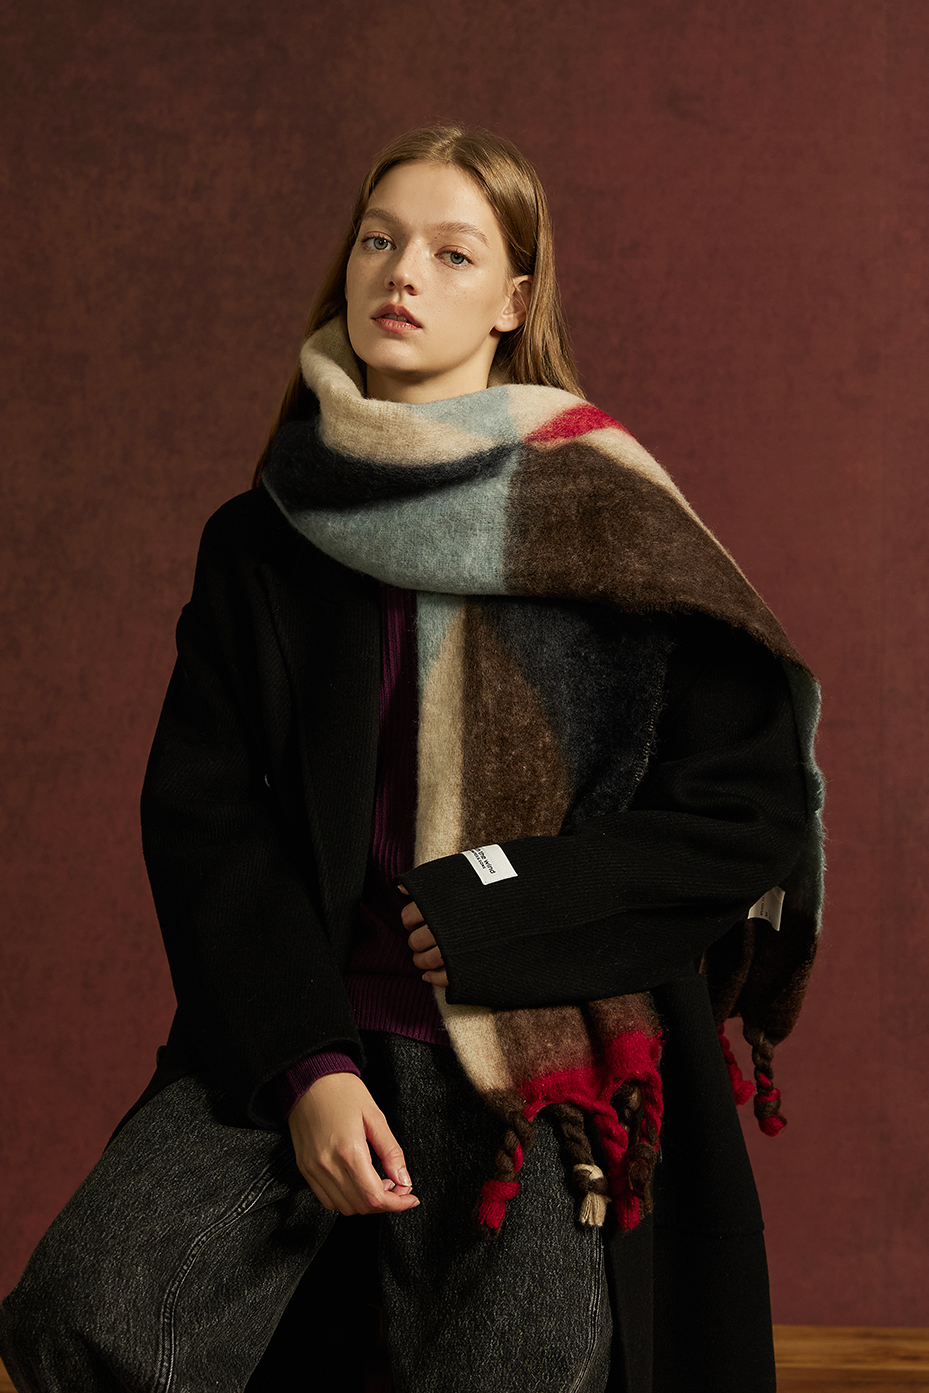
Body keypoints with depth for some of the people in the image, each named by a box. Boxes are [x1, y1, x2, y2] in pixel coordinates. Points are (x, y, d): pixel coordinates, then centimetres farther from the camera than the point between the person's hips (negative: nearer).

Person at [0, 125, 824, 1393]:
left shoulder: (607, 523, 3)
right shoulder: (262, 543, 10)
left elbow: (751, 807, 0)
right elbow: (200, 812, 3)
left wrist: (491, 914, -8)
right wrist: (305, 1065, -11)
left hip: (545, 1053, -1)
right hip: (288, 1035, 2)